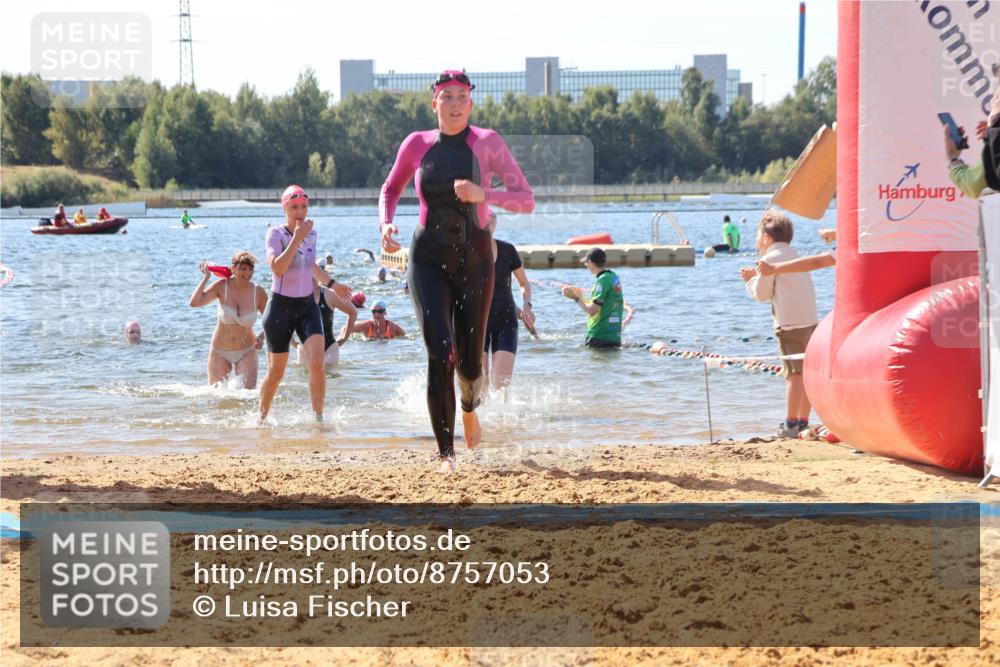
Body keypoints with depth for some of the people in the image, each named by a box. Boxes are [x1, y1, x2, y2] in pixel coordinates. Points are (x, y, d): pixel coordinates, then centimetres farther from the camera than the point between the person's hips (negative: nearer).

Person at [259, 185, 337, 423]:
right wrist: (297, 238, -27)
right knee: (276, 371, 5)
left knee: (317, 362, -16)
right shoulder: (276, 234, -11)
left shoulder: (311, 233, 7)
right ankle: (262, 418, 24)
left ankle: (318, 417, -12)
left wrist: (331, 283, 28)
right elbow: (277, 268, -27)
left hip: (307, 306, 4)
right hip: (281, 307, -4)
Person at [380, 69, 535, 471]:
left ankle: (469, 409, 43)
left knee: (469, 362, 5)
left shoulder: (486, 143, -3)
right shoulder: (417, 144, 3)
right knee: (440, 353, -16)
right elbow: (391, 189, 20)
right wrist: (385, 224, 1)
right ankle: (445, 453, -10)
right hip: (428, 259, 0)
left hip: (474, 260, 0)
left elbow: (526, 200, -6)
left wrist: (482, 194, -22)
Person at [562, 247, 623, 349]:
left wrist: (575, 298, -7)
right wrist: (580, 296, 24)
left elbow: (592, 310, -20)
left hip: (600, 338, -9)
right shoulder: (614, 277, 12)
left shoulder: (603, 280, -17)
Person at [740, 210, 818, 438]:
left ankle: (791, 424, -11)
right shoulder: (792, 254, 21)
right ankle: (803, 420, 12)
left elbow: (762, 293, -3)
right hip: (810, 319, 8)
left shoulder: (770, 259, -5)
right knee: (806, 372, 9)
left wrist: (749, 280, 14)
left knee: (794, 373, -10)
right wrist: (758, 276, 26)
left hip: (789, 323, -8)